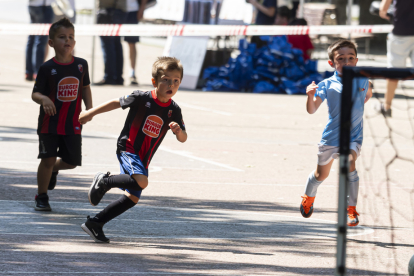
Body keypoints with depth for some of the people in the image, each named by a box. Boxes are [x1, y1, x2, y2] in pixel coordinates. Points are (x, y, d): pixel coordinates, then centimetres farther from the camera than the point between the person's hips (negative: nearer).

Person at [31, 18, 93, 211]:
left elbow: (85, 88, 16)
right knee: (48, 158, -8)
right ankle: (41, 197, 10)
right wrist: (43, 99, -29)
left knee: (72, 161, 4)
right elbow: (35, 93, -7)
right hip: (50, 123, -3)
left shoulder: (81, 65, 2)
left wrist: (89, 109, 5)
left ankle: (54, 170, 40)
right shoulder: (47, 68, -8)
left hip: (72, 124, 3)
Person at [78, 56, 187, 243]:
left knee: (133, 198, 9)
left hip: (143, 159, 7)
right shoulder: (141, 98, -13)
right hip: (127, 148, -7)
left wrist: (179, 131, -22)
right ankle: (104, 181, -10)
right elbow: (116, 103, 1)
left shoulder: (174, 110, -1)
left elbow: (183, 138, 2)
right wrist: (90, 113, 6)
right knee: (141, 181, -31)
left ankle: (94, 223, 19)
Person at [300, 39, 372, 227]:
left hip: (353, 137, 0)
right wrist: (310, 96, -37)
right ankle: (308, 198, 53)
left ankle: (352, 210, -24)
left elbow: (368, 95, 23)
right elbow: (311, 110, -20)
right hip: (331, 136, 0)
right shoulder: (327, 85, -12)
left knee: (349, 163, -30)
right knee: (321, 174, 19)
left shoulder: (362, 81, -3)